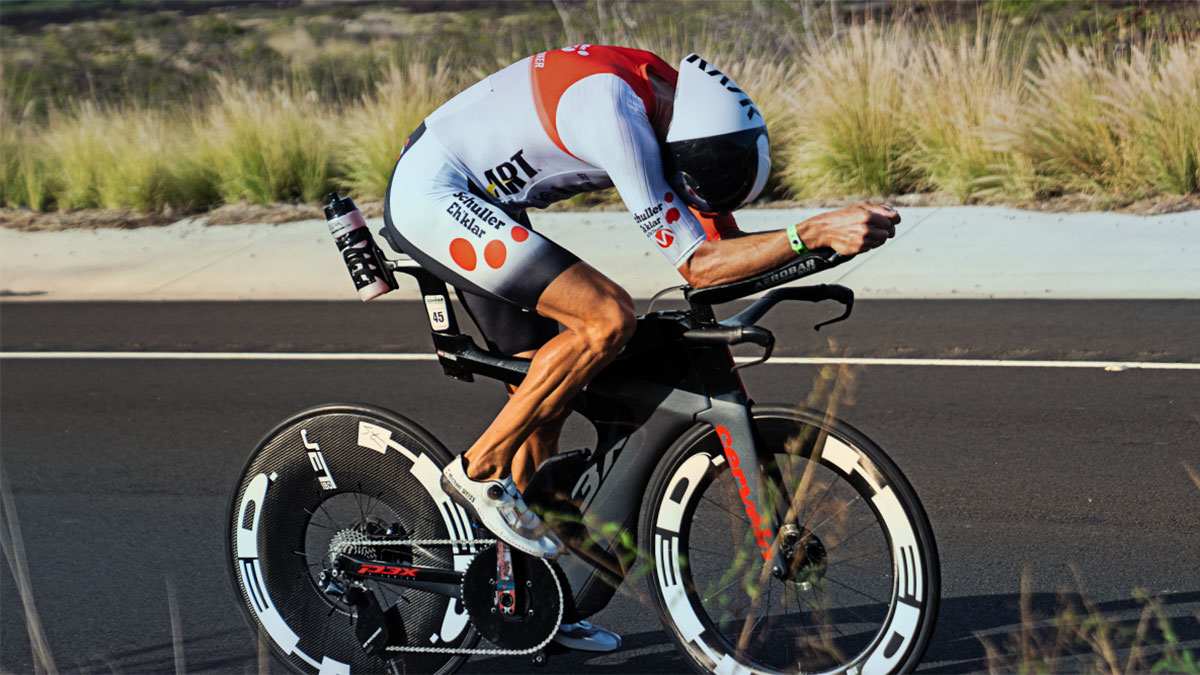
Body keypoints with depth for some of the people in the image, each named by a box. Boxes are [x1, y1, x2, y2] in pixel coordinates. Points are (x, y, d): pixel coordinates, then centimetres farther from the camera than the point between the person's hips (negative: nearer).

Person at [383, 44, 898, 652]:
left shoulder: (679, 104, -1)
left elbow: (723, 241, 9)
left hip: (463, 203, 10)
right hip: (432, 195, -9)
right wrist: (814, 233, -32)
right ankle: (479, 470, -8)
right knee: (607, 316, -21)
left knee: (544, 398, 9)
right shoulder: (616, 111, -29)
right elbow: (697, 265, -27)